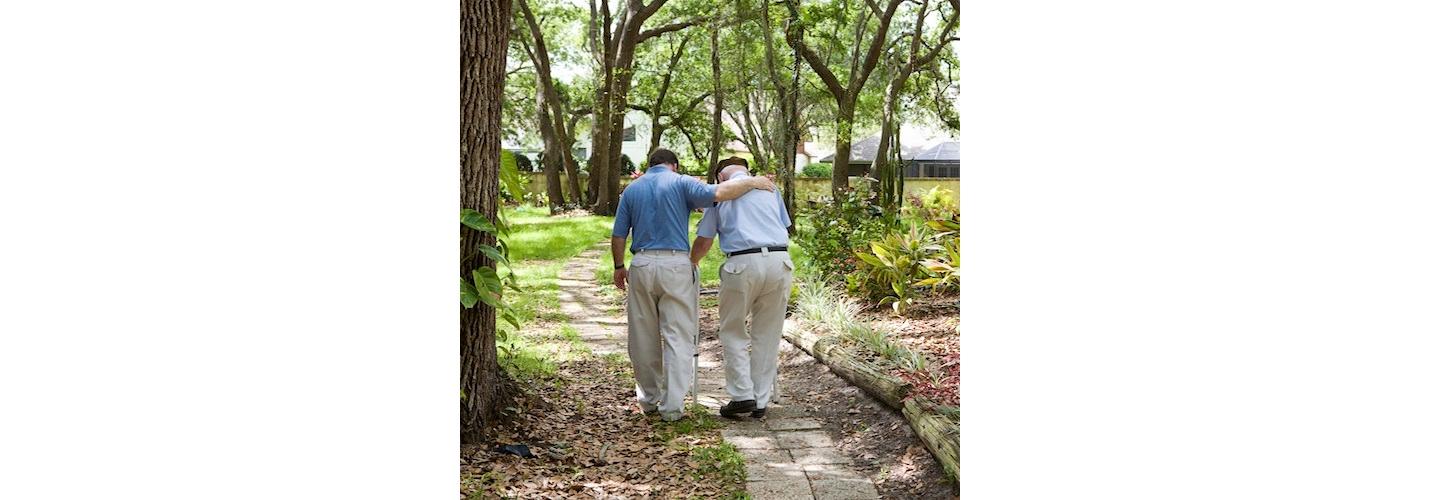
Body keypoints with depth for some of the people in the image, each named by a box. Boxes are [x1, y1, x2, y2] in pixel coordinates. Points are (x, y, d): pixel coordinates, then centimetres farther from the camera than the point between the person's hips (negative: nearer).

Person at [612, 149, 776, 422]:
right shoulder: (680, 182, 2)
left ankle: (649, 398, 26)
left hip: (642, 265, 3)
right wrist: (752, 182, -4)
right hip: (676, 266, -3)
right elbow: (718, 193, -16)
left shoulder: (632, 189, 13)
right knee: (678, 336, 1)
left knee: (644, 337, 14)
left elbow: (618, 236, 11)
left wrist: (619, 267, 24)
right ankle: (672, 405, -4)